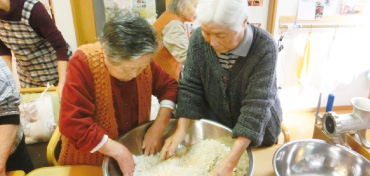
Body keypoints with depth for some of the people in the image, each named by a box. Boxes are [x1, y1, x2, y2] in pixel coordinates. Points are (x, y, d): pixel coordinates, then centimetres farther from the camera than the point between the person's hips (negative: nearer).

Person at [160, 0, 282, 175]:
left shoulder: (264, 47, -28)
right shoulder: (198, 39, -17)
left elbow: (257, 104, -32)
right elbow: (190, 87, -13)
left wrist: (230, 161, -37)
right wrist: (181, 131, -22)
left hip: (258, 131, -2)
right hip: (214, 126, 2)